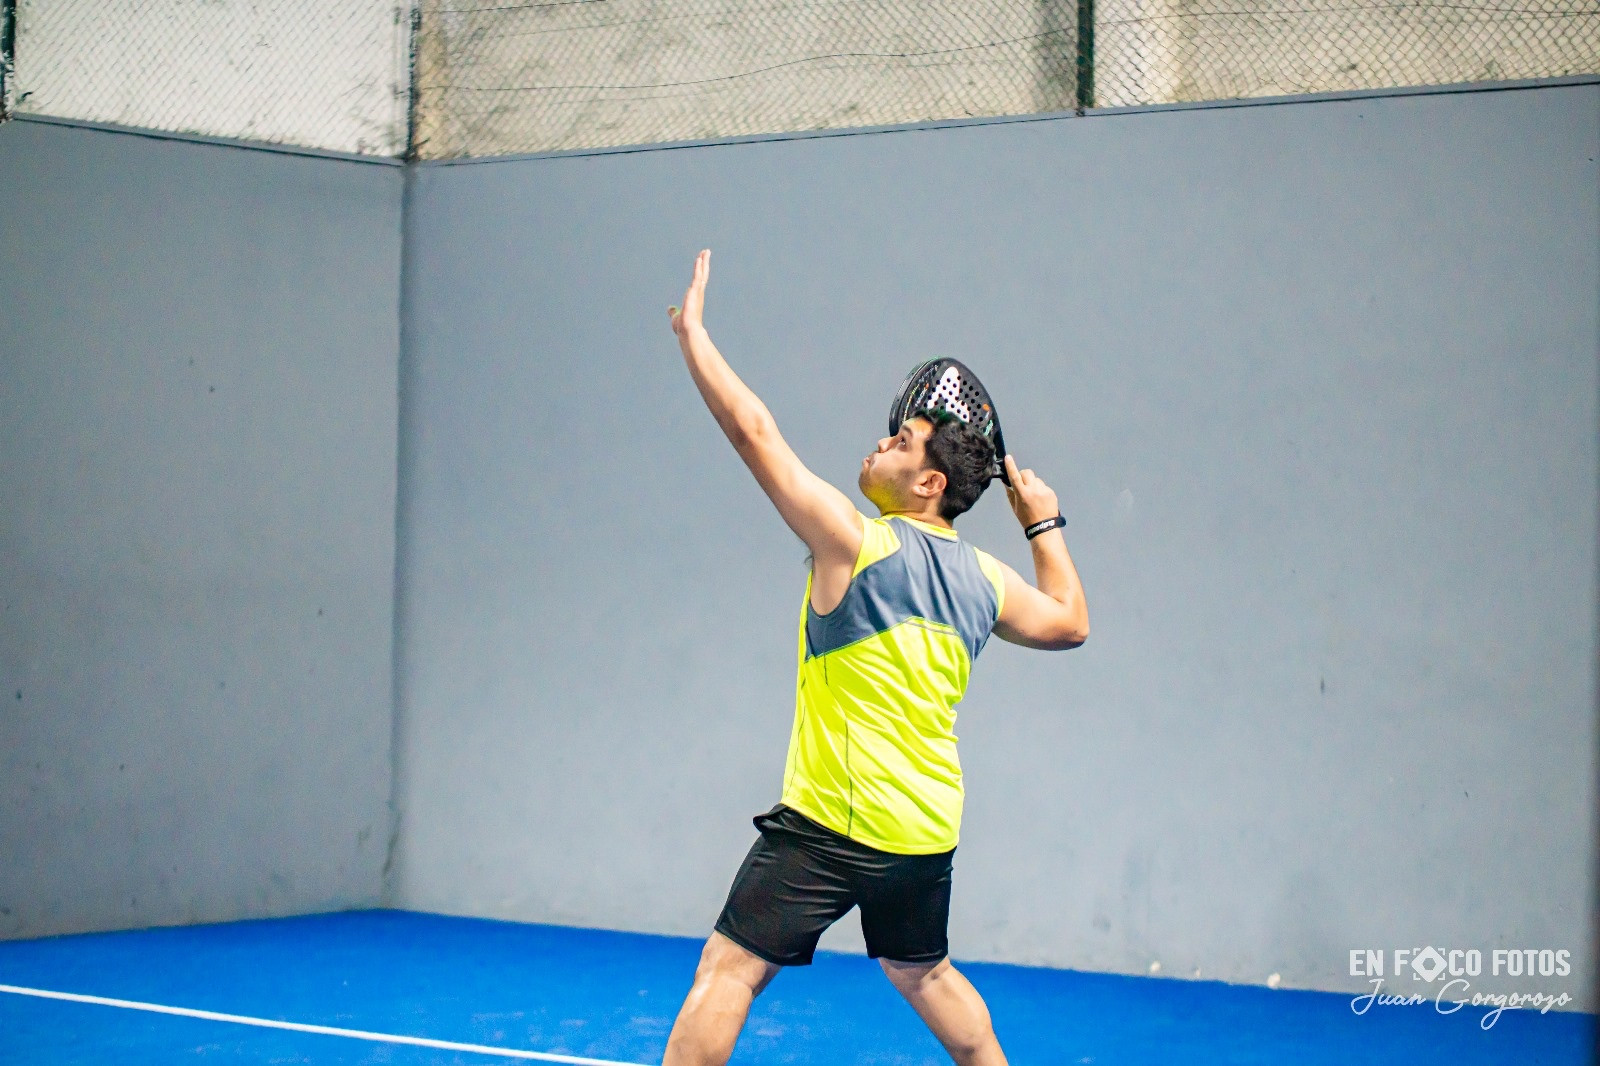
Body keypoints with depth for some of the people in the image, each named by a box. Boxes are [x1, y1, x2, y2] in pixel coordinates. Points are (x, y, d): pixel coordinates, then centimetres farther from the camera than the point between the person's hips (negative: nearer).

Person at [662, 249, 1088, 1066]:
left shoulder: (858, 542, -12)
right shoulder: (985, 579, 6)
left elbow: (753, 431, -13)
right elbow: (1069, 623, 25)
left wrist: (692, 332, -3)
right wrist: (1044, 524, 33)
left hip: (834, 823, -7)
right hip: (929, 826, 7)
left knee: (727, 971, -7)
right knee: (924, 974, 26)